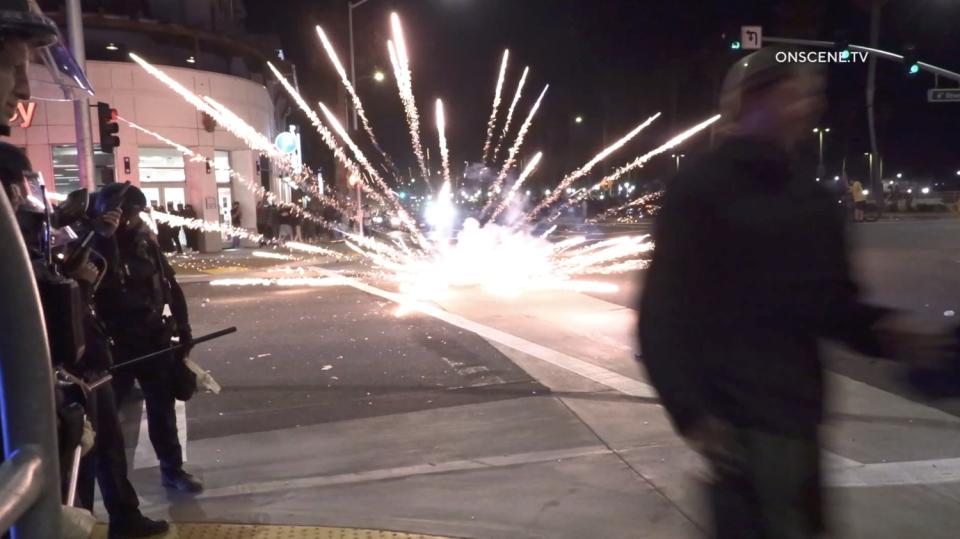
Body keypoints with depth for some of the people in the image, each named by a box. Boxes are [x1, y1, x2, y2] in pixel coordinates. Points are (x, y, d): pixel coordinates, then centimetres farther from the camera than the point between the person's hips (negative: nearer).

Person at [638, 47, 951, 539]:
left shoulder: (812, 201, 10)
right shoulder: (700, 189, -11)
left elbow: (828, 302, 14)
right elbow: (665, 311, -14)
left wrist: (881, 327, -6)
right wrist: (691, 410, -22)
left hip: (794, 411, 7)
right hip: (738, 420, -7)